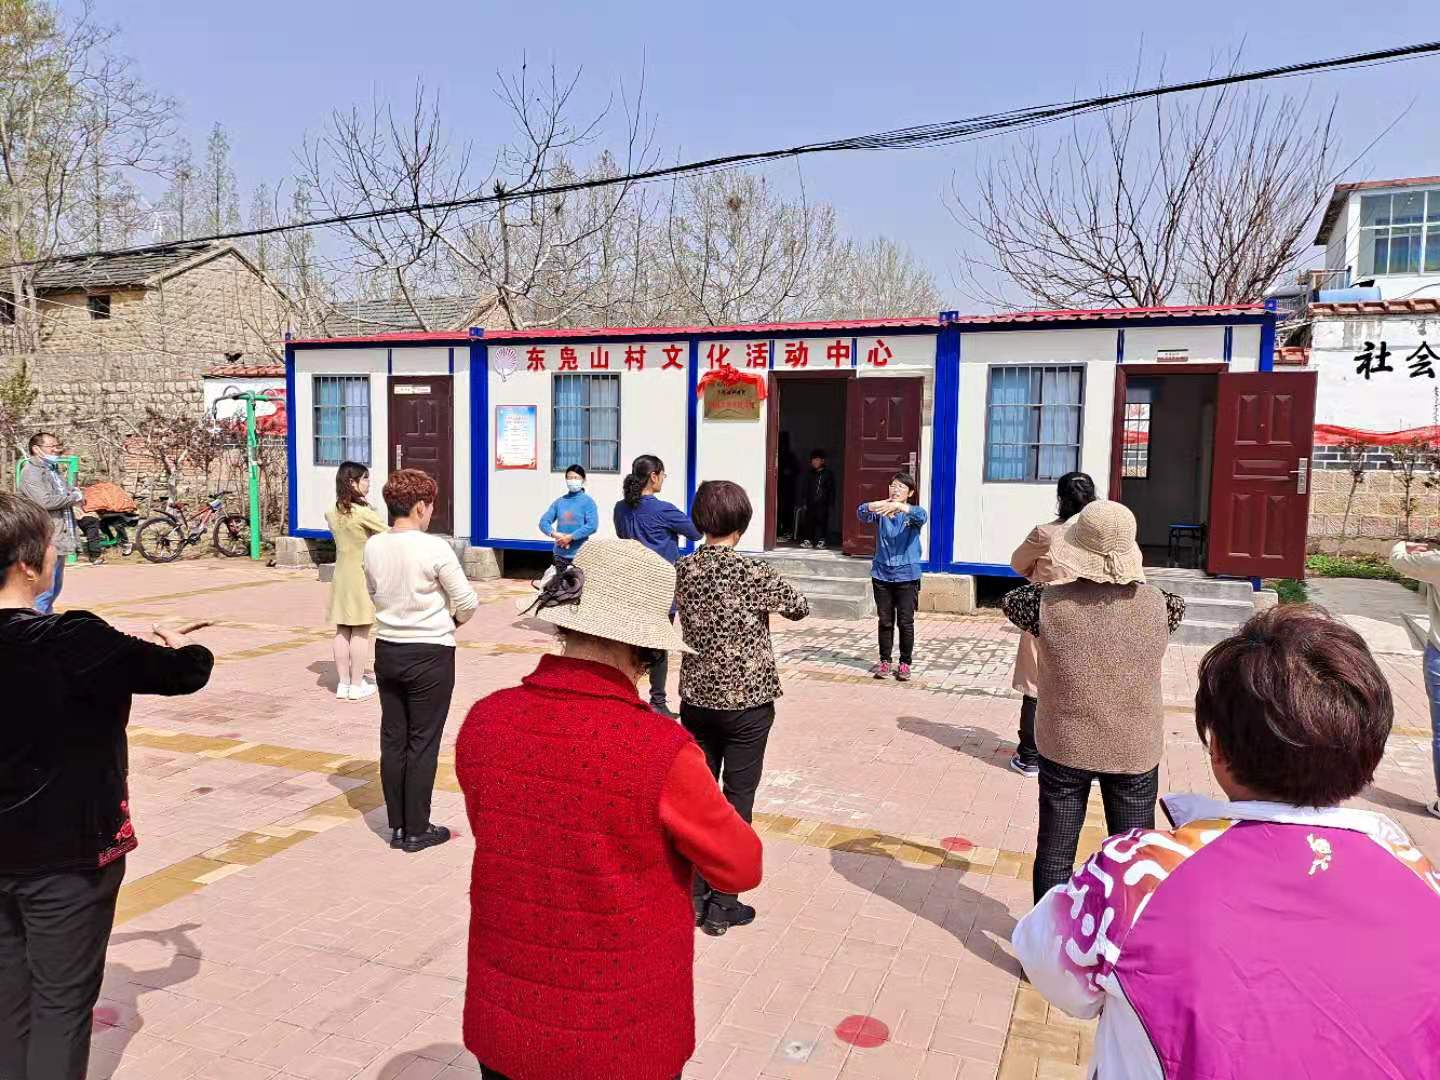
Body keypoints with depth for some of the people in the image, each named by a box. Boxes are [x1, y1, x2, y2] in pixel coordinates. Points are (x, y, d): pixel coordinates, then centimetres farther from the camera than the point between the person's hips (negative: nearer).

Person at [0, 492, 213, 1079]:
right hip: (68, 853, -6)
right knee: (61, 1002, 8)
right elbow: (185, 674, -16)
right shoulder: (73, 641, -24)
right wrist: (185, 648, 6)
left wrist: (135, 650, 13)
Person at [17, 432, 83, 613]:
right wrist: (72, 497, -10)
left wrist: (74, 493, 2)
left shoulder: (53, 469, 18)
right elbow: (45, 501, -24)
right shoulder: (31, 471, -11)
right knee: (44, 591, -10)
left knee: (55, 589, 17)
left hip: (59, 540, 10)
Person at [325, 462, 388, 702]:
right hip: (362, 574, -7)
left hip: (340, 574, 7)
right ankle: (357, 685, 6)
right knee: (361, 633, 1)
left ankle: (343, 683, 16)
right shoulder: (363, 513, -16)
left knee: (342, 631, 11)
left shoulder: (332, 513, 5)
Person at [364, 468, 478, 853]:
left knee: (393, 738, 14)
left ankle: (397, 825, 23)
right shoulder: (435, 549, -18)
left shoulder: (372, 547, -2)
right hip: (430, 654, -5)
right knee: (422, 742, 5)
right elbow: (467, 601, -11)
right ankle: (416, 830, 14)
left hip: (387, 649, 5)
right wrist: (454, 620, 9)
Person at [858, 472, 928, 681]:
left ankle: (905, 663, 13)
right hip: (882, 574, 1)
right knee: (885, 621, 9)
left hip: (906, 575, -1)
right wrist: (874, 505, -37)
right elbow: (862, 513, -16)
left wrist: (900, 507, -41)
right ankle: (884, 661, 19)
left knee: (906, 622, 1)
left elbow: (922, 517, -24)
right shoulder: (880, 512, 4)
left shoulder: (912, 513, 0)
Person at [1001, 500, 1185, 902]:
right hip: (1135, 751, 1)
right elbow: (1178, 606, 13)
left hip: (1064, 747, 0)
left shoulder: (1049, 603, -17)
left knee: (1054, 852, 15)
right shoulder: (1155, 604, -12)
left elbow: (1009, 600, 5)